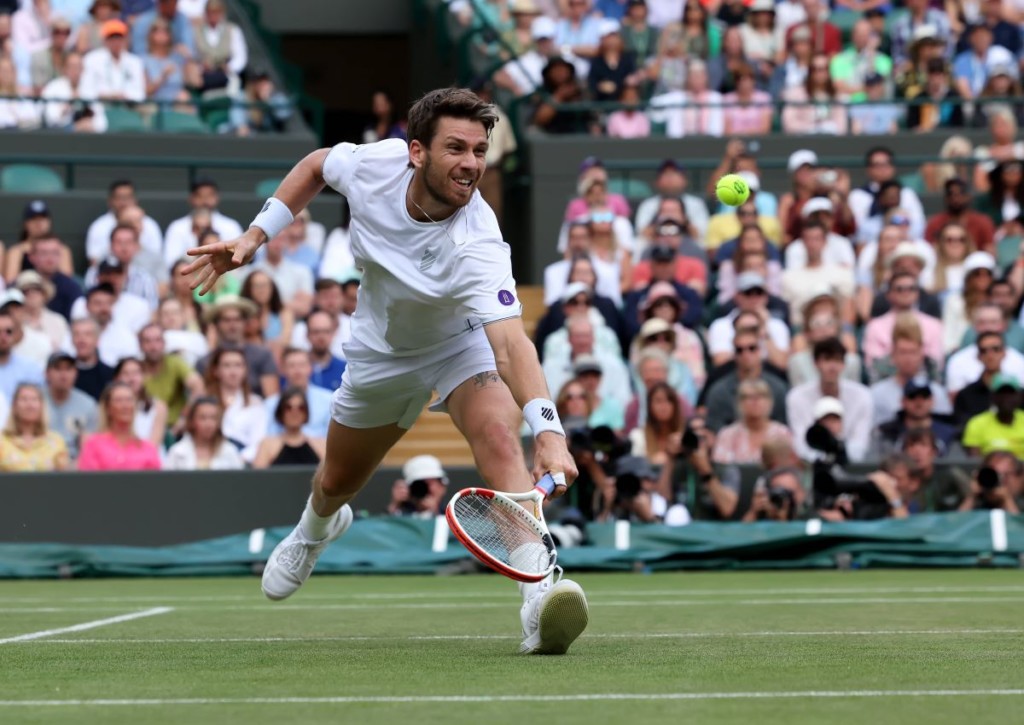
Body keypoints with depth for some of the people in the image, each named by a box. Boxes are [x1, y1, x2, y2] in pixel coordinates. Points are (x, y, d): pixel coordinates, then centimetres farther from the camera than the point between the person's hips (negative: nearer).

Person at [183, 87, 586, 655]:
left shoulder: (476, 244, -41)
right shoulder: (374, 164, -28)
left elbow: (510, 342, -54)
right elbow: (318, 164, -3)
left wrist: (548, 429, -68)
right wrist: (255, 236, -9)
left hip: (462, 342, -4)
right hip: (382, 349, 4)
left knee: (499, 439, -35)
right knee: (338, 481, 23)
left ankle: (537, 603, -44)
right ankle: (317, 526, 63)